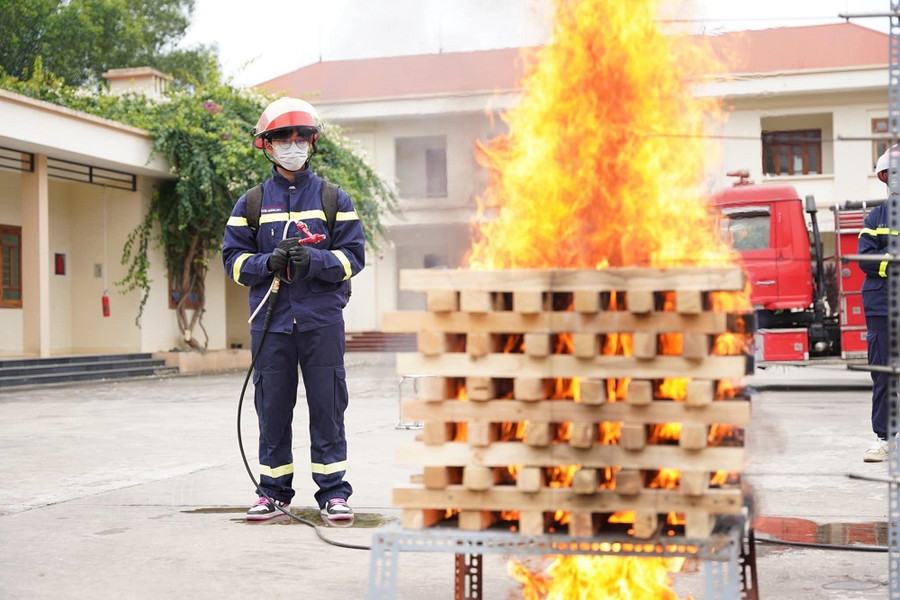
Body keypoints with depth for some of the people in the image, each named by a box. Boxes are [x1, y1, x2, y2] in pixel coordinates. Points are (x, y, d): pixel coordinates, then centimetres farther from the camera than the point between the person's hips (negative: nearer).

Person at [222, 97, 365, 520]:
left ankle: (333, 492, 8)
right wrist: (268, 263, -12)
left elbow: (353, 255, 3)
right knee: (272, 408, 5)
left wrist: (315, 260, -16)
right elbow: (234, 259, 8)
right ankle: (273, 491, 17)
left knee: (327, 406, 0)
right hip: (270, 320, 1)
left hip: (322, 320, -1)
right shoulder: (251, 204, 12)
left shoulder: (334, 199, 9)